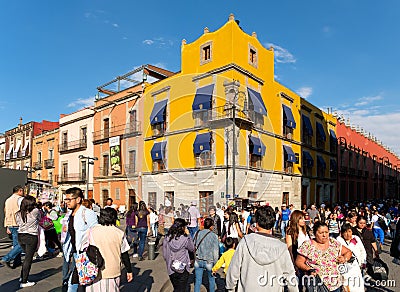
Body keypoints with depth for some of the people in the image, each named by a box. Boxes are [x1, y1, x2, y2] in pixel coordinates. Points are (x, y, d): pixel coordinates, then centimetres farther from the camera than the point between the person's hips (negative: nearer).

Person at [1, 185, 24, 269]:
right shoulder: (20, 199, -9)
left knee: (16, 244, 14)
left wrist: (7, 227, 20)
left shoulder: (8, 200, 16)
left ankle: (17, 262, 16)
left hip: (11, 225, 9)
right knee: (21, 245, -4)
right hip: (19, 225, -9)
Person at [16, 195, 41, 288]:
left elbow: (18, 224, 9)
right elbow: (39, 218, 4)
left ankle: (22, 276, 30)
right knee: (28, 259, 4)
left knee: (27, 257, 23)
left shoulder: (18, 214, 1)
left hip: (20, 236, 6)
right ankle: (23, 282, 11)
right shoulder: (35, 211, -15)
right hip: (31, 237, -6)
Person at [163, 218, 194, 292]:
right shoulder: (184, 239, -18)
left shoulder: (167, 238, -8)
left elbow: (164, 254, -1)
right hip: (183, 269, -4)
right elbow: (192, 249, -1)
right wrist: (188, 235, -1)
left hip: (171, 269, 4)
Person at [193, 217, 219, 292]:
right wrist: (215, 263, -1)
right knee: (211, 279, 22)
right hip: (209, 262, -2)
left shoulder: (197, 233, -5)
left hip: (198, 261, 2)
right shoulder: (214, 236, -14)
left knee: (197, 280, 15)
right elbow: (216, 251, -11)